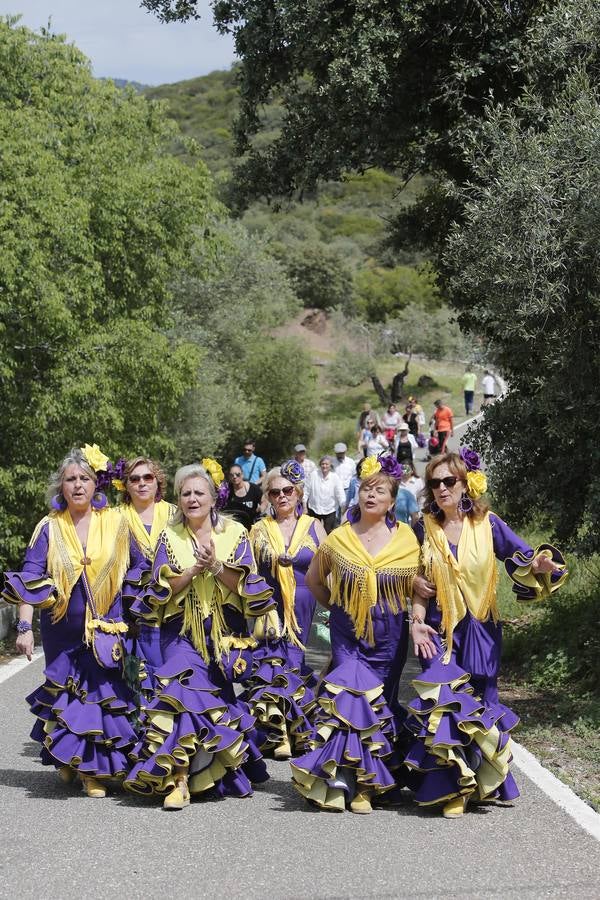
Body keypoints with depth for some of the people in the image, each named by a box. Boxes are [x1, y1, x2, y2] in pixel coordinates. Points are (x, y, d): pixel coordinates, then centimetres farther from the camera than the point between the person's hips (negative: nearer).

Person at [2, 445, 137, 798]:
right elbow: (30, 579, -3)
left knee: (104, 696, -4)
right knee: (65, 695, 7)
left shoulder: (116, 523, 1)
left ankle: (96, 769, 7)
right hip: (63, 633, 0)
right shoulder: (50, 528, 1)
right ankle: (68, 758, 27)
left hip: (108, 629, 0)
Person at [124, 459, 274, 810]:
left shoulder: (235, 533, 5)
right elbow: (162, 590, 0)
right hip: (184, 632, 0)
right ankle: (179, 778, -19)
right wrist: (194, 570, -14)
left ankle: (179, 774, 12)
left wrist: (216, 566, -17)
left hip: (225, 633, 0)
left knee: (201, 695, -6)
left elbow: (245, 585, -2)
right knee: (189, 688, -21)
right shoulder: (170, 537, 7)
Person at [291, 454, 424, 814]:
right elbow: (314, 578, 16)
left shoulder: (406, 538, 0)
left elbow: (416, 587, 4)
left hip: (389, 635, 1)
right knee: (352, 698, -14)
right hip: (348, 632, -1)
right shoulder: (339, 538, 1)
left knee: (381, 702, 5)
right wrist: (334, 606, 10)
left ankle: (364, 784, 14)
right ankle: (357, 783, -10)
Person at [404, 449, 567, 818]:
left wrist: (541, 563, -26)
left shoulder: (487, 523, -1)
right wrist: (417, 621, -5)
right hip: (439, 631, 1)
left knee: (480, 702, 5)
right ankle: (452, 789, 1)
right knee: (442, 705, -8)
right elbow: (418, 582, 8)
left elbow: (523, 558, -4)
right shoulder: (426, 528, 4)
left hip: (481, 631, 0)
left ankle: (480, 781, 23)